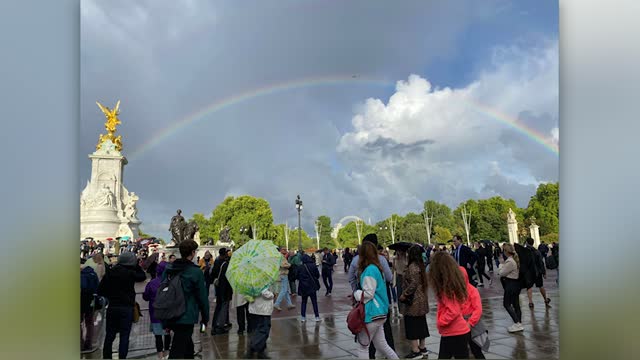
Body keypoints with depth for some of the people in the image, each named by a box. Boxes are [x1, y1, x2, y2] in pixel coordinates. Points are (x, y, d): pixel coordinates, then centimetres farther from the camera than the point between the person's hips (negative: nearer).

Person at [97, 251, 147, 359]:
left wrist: (111, 296, 13)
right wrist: (137, 265, 5)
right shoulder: (131, 273, -13)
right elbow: (143, 276, 6)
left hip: (112, 307, 4)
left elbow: (100, 290, 0)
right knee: (124, 336, 2)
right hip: (126, 308, -4)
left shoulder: (110, 272, -2)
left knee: (109, 335, 14)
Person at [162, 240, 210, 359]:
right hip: (186, 318, -7)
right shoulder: (196, 272, -13)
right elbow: (202, 297, -9)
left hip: (169, 317, 7)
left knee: (187, 345, 26)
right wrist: (205, 317, 4)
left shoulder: (168, 269, 5)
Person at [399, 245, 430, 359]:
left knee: (412, 325, -2)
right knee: (420, 323, 15)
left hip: (413, 301, -9)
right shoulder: (421, 265, 9)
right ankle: (422, 348, 24)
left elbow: (413, 284, -23)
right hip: (422, 299, 9)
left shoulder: (412, 266, -17)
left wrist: (404, 294, -17)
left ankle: (415, 351, 1)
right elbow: (424, 282, 14)